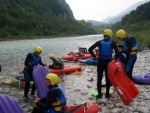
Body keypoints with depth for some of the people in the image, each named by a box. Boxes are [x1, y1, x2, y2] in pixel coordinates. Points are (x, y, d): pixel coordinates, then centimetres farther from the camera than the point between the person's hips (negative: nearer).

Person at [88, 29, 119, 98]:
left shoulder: (99, 42, -2)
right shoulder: (112, 43, -4)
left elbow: (90, 49, -7)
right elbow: (117, 52, -14)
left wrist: (94, 56, 3)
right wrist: (115, 59, 3)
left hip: (100, 62, 1)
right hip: (108, 62, 0)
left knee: (99, 78, 10)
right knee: (108, 78, 13)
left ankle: (99, 94, 12)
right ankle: (107, 94, 20)